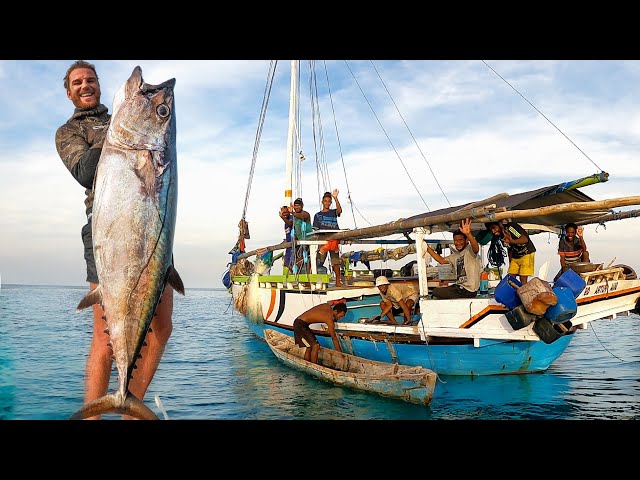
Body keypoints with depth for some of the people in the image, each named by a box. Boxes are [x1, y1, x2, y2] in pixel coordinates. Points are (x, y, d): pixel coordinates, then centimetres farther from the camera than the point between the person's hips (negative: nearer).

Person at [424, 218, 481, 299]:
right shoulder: (455, 255, 17)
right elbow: (442, 260, 15)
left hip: (468, 290, -9)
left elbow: (476, 248, -33)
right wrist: (428, 248, 6)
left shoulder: (470, 250, -10)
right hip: (459, 287, 9)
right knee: (436, 290, 21)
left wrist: (468, 234, -53)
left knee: (436, 291, -5)